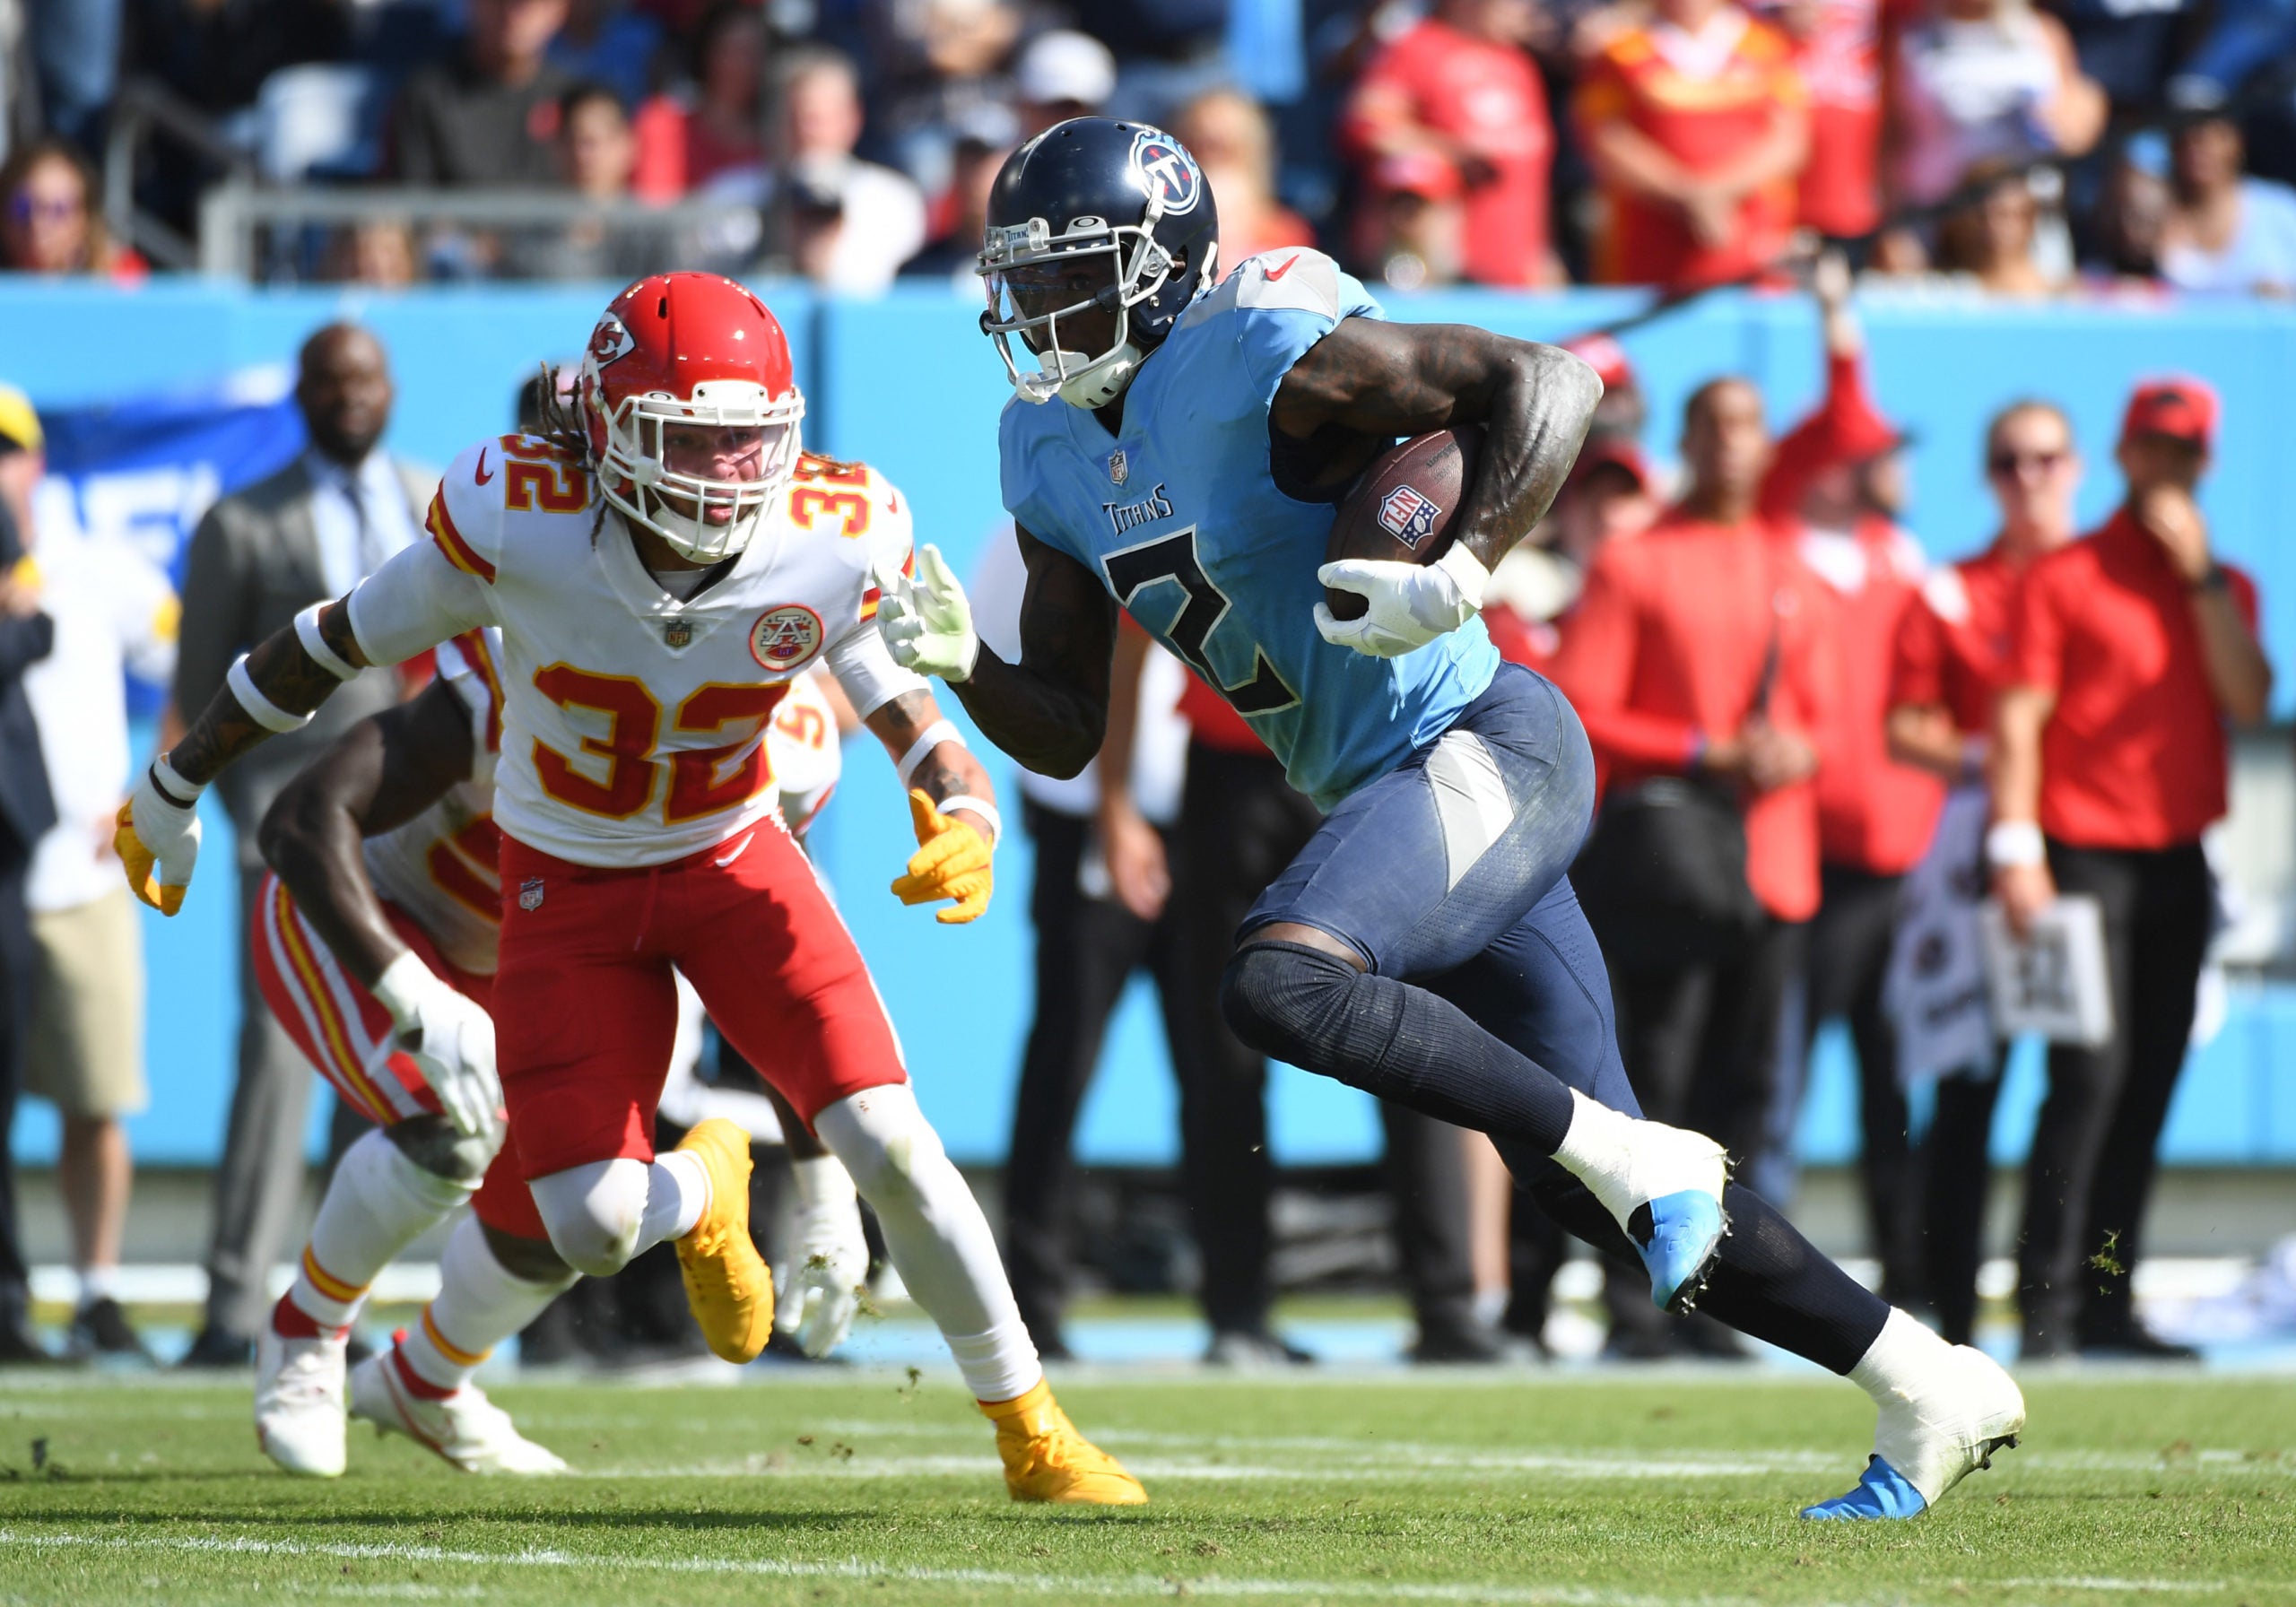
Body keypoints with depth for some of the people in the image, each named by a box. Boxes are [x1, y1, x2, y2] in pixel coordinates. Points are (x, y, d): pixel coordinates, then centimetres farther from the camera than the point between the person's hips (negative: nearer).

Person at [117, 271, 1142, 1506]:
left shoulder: (832, 546, -22)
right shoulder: (519, 521, -27)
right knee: (591, 1232, -11)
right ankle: (700, 1195, 29)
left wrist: (963, 822, -30)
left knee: (891, 1149, -15)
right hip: (565, 883, -1)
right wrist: (176, 787, 0)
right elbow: (342, 642, -11)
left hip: (732, 859, 1)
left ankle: (1032, 1436, 5)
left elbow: (905, 708, -6)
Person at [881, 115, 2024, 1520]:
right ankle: (1931, 1390, 17)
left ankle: (1639, 1163, -18)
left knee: (1281, 984, -31)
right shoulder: (1054, 449, 10)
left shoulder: (1261, 361, -15)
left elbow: (1554, 381, -18)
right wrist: (963, 663, -7)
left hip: (1485, 754, -9)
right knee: (1590, 1181, 8)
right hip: (1393, 801, 9)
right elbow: (1066, 732, 13)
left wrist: (1463, 578, -29)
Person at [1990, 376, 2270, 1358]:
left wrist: (2200, 574, -7)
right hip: (2086, 855, -5)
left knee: (2149, 1085, 5)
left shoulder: (2223, 585, 14)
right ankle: (2046, 1303, -13)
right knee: (2089, 1075, -14)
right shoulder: (2064, 577, 1)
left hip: (2179, 861, 5)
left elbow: (2249, 698, -2)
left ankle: (2107, 1305, 9)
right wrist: (2016, 849, -14)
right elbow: (2019, 717, -5)